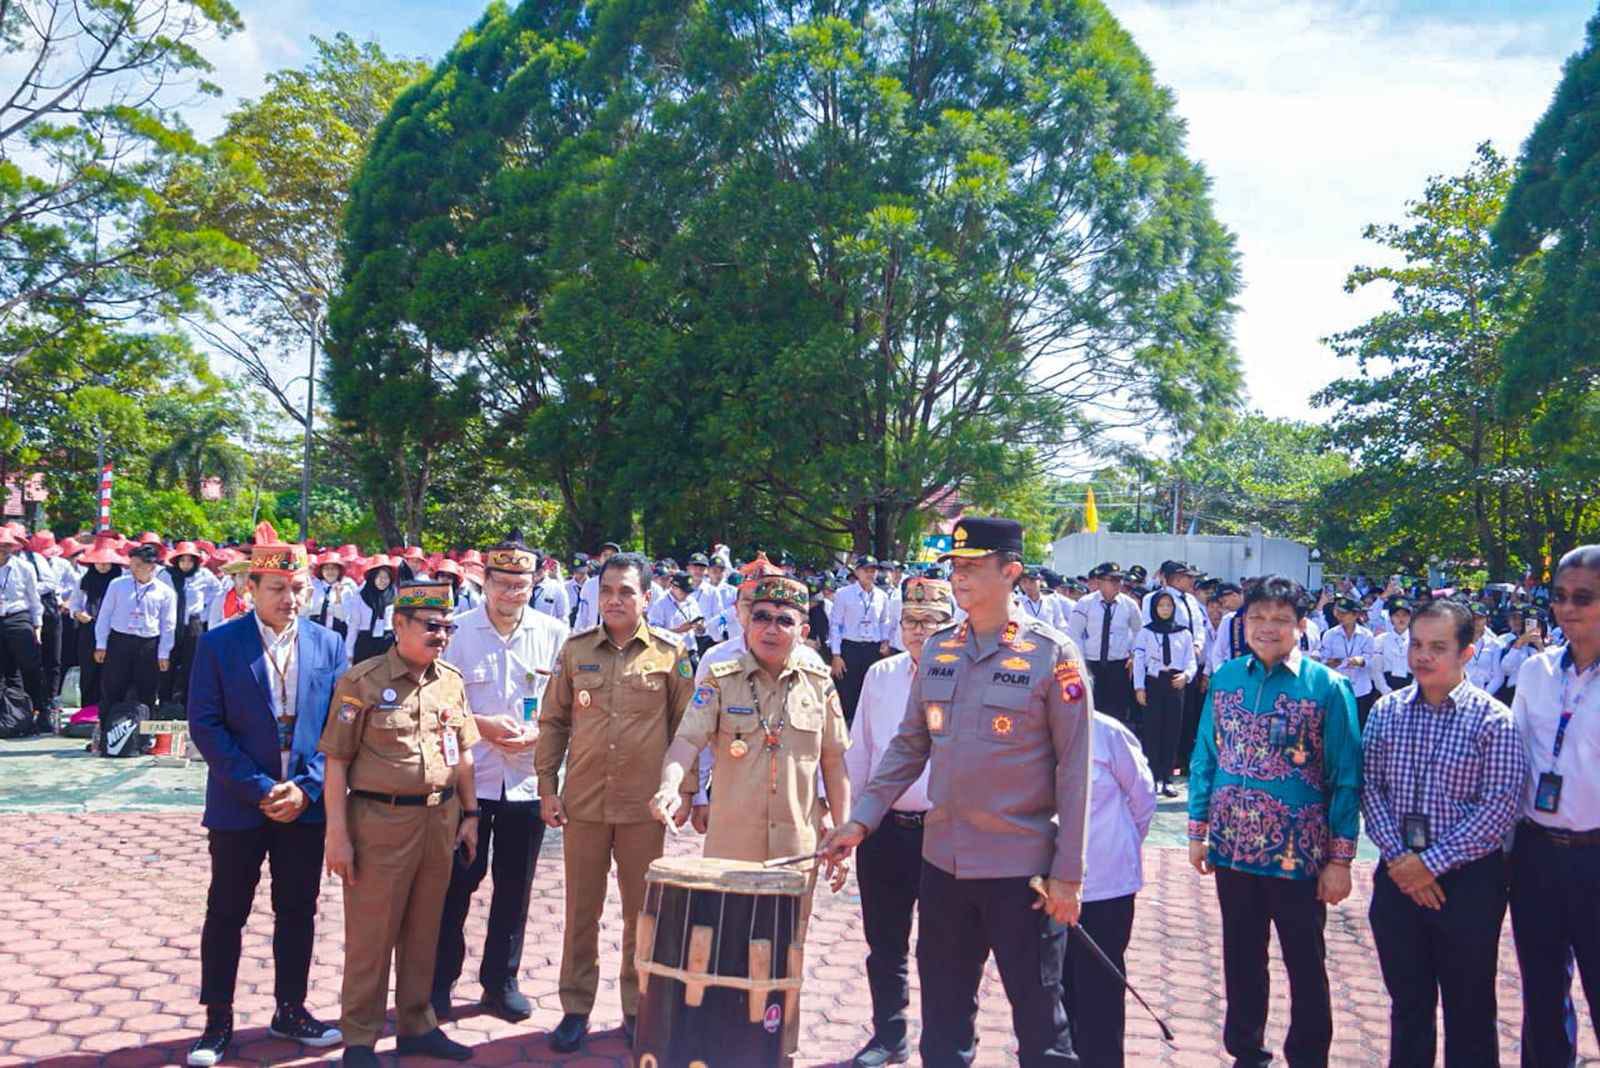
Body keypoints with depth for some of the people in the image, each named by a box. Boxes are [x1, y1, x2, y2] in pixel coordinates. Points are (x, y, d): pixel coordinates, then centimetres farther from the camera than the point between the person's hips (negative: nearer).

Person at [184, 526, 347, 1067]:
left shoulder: (329, 645, 2)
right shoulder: (218, 644, -6)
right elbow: (205, 725, -10)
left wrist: (306, 787, -11)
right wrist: (260, 789, -15)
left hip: (306, 804, 2)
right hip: (238, 805, -2)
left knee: (297, 911, 12)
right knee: (226, 913, 8)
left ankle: (290, 1010, 27)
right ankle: (218, 1020, 21)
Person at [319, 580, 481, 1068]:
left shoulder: (452, 681, 7)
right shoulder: (362, 681, -9)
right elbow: (336, 761, -10)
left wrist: (470, 814, 12)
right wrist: (337, 833, -12)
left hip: (440, 820, 5)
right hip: (380, 822, -5)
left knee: (424, 931, 16)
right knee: (370, 935, 4)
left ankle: (416, 1025, 30)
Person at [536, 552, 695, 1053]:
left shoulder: (670, 652, -2)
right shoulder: (576, 649, 3)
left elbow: (685, 727, 2)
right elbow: (554, 721, 7)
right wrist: (547, 787, 3)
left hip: (644, 805, -1)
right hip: (582, 802, 1)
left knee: (642, 911, 9)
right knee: (581, 909, 10)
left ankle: (637, 1009, 23)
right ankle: (576, 1008, 23)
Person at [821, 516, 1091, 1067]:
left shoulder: (1052, 654, -10)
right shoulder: (937, 649, 5)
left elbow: (1073, 769, -10)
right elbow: (909, 745, 11)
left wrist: (1068, 874, -11)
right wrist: (862, 818, 1)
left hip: (1022, 868, -5)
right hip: (943, 861, 5)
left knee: (1038, 1018, 8)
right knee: (943, 1016, 17)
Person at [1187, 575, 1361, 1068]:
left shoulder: (1327, 687, -8)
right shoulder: (1225, 679, 3)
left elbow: (1346, 779, -7)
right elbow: (1204, 759, 9)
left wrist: (1341, 858, -9)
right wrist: (1197, 831, 6)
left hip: (1298, 854, -3)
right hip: (1233, 847, 3)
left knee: (1306, 963, 9)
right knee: (1241, 957, 16)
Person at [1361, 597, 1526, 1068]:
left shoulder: (1493, 719, -8)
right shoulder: (1387, 710, 3)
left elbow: (1500, 807, -13)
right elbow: (1370, 788, 2)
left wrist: (1431, 862, -14)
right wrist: (1398, 856, -10)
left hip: (1468, 879, -3)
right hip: (1398, 875, 3)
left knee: (1469, 1009, 9)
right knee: (1408, 1002, 16)